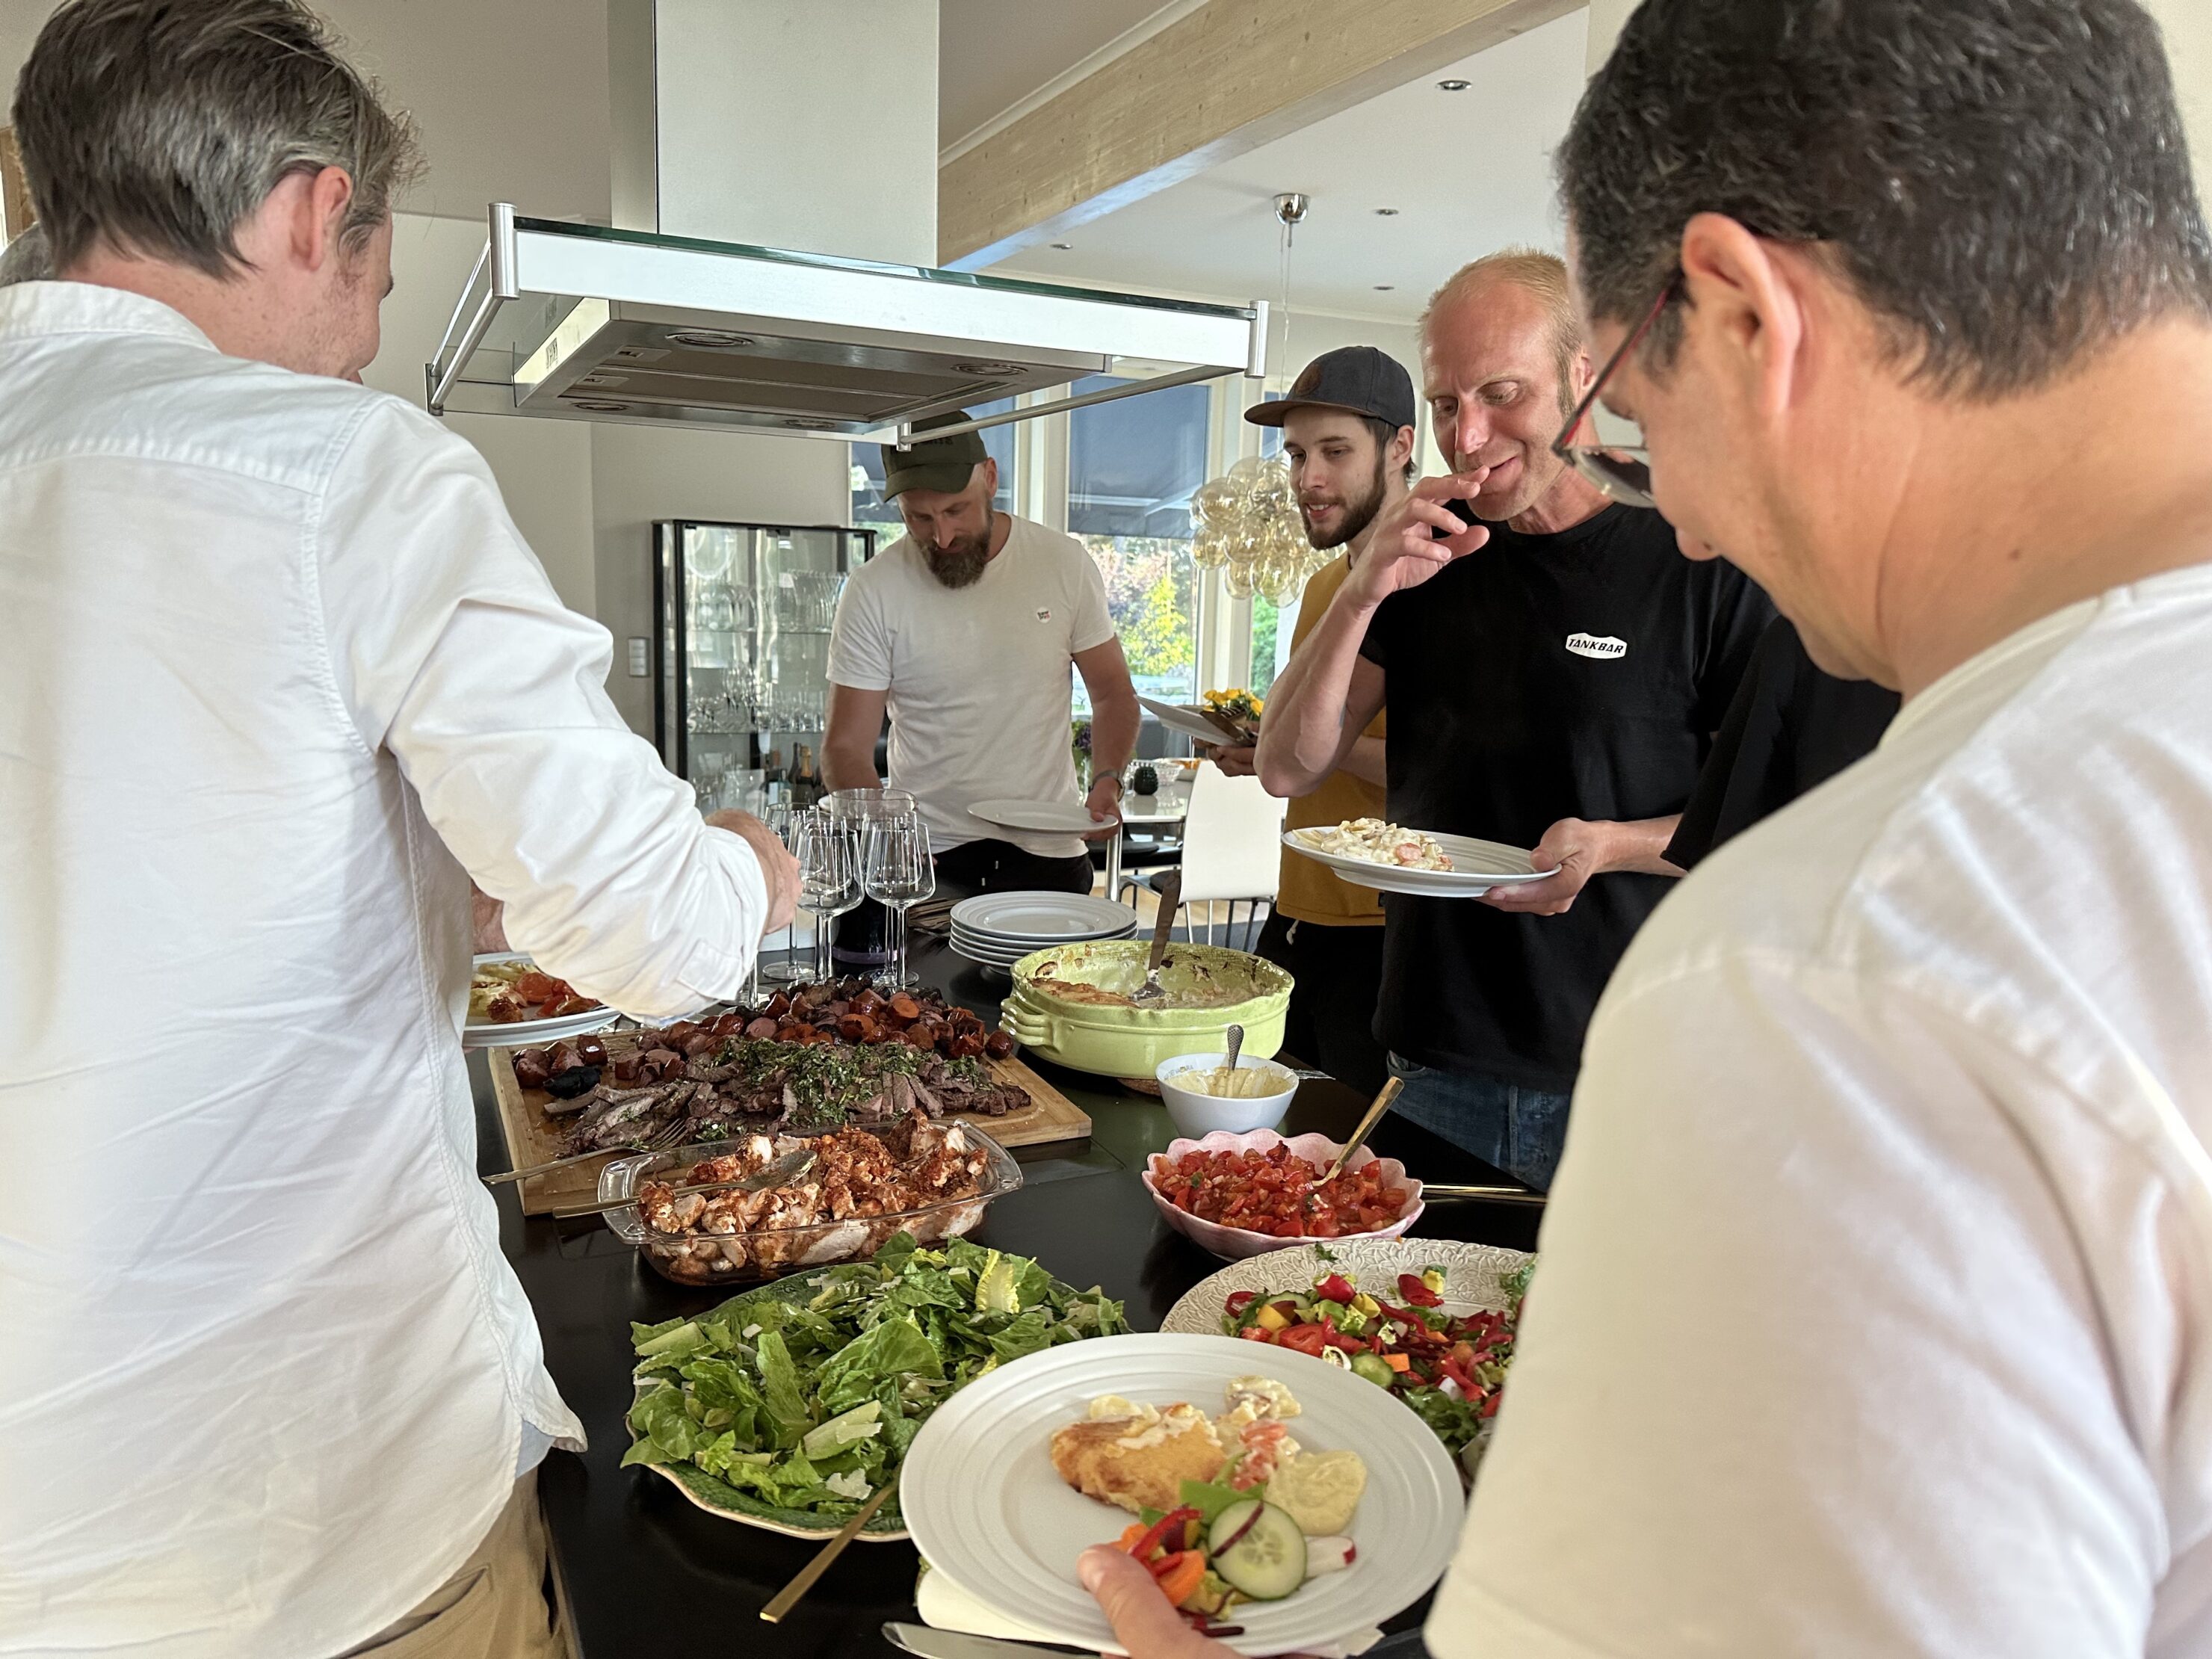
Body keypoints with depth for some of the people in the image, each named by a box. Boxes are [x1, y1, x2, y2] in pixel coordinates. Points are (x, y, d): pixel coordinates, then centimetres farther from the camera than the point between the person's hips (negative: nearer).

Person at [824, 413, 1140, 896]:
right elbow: (846, 747, -4)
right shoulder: (873, 592, -6)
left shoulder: (1064, 563, -1)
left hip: (1048, 854, 1)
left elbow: (1112, 692, 10)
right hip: (924, 856, -1)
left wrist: (1107, 780, -9)